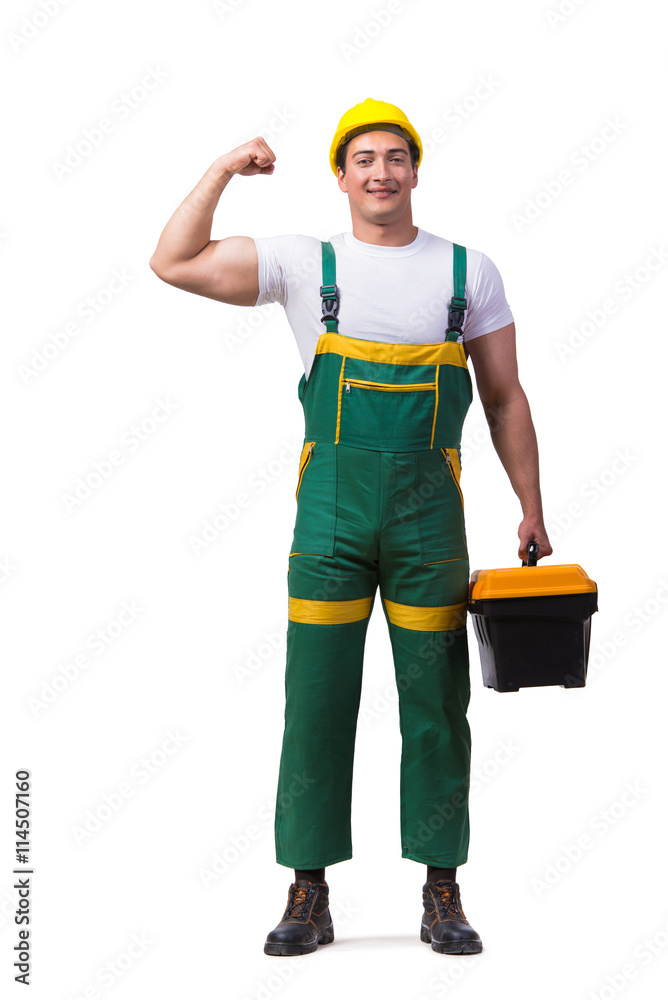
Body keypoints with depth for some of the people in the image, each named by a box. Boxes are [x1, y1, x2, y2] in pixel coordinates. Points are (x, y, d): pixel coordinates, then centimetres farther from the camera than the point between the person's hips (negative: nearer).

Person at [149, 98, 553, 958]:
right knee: (317, 700, 1)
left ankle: (443, 894, 16)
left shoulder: (469, 272, 9)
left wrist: (531, 512, 7)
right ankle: (309, 895, 11)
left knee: (436, 704, 5)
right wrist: (225, 169, 2)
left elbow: (505, 398, 11)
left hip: (430, 508, 1)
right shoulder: (305, 264, 6)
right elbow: (174, 263, 1)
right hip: (331, 507, 0)